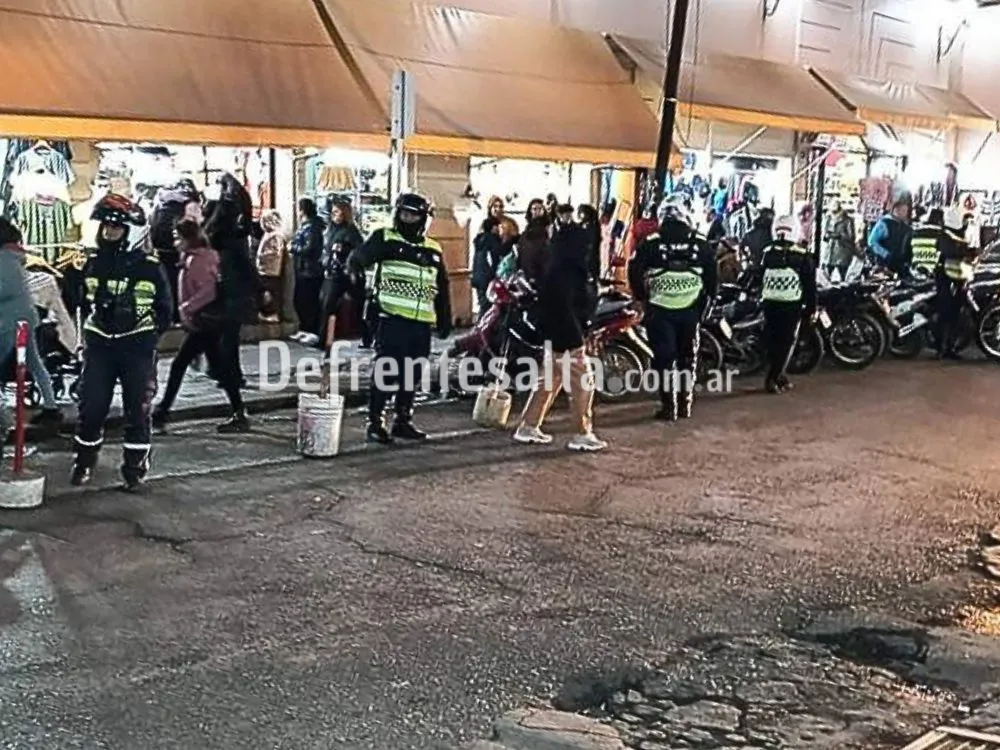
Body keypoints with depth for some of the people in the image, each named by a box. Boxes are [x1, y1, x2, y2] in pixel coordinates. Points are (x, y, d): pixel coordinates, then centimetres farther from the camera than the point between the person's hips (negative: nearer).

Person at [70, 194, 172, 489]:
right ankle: (84, 462, 22)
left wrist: (149, 335, -3)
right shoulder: (93, 263, 5)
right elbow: (81, 299, 19)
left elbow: (165, 309, 4)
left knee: (137, 409, 3)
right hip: (99, 345, 3)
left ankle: (135, 466, 17)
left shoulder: (150, 267, -5)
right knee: (91, 407, 2)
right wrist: (89, 330, 10)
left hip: (137, 346, -2)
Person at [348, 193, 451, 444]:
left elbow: (442, 290, 22)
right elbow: (357, 260, -11)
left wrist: (445, 320, 20)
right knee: (385, 371, -5)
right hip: (392, 320, -5)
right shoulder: (385, 239, 2)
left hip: (421, 324, 5)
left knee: (411, 374, 10)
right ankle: (375, 422, 1)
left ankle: (403, 421, 20)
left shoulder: (433, 250, 16)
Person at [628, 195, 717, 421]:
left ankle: (668, 407, 1)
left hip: (660, 310, -2)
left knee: (664, 358, 3)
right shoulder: (700, 244, 2)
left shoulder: (651, 243, -4)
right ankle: (685, 404, 18)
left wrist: (643, 299, 6)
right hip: (691, 310, 2)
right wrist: (706, 300, 13)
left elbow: (635, 273, -7)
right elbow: (713, 275, 3)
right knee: (688, 357, 13)